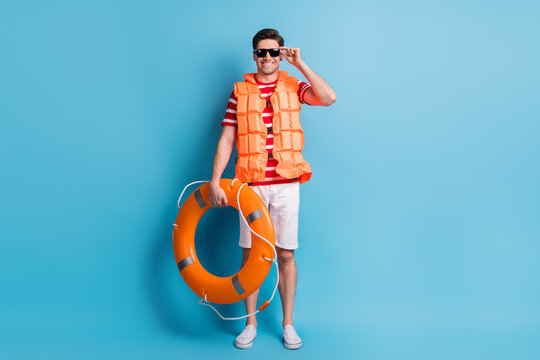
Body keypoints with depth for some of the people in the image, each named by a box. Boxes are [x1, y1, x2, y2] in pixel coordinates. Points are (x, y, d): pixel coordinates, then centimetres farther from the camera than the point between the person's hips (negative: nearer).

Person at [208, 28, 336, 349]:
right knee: (250, 254, 6)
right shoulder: (240, 92, 8)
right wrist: (215, 181, -4)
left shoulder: (293, 86, 7)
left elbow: (329, 98, -11)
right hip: (251, 184, 1)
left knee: (286, 254, 5)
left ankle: (288, 324, 20)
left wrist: (300, 63, -7)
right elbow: (226, 140, 4)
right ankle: (251, 324, 21)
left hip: (286, 183, 0)